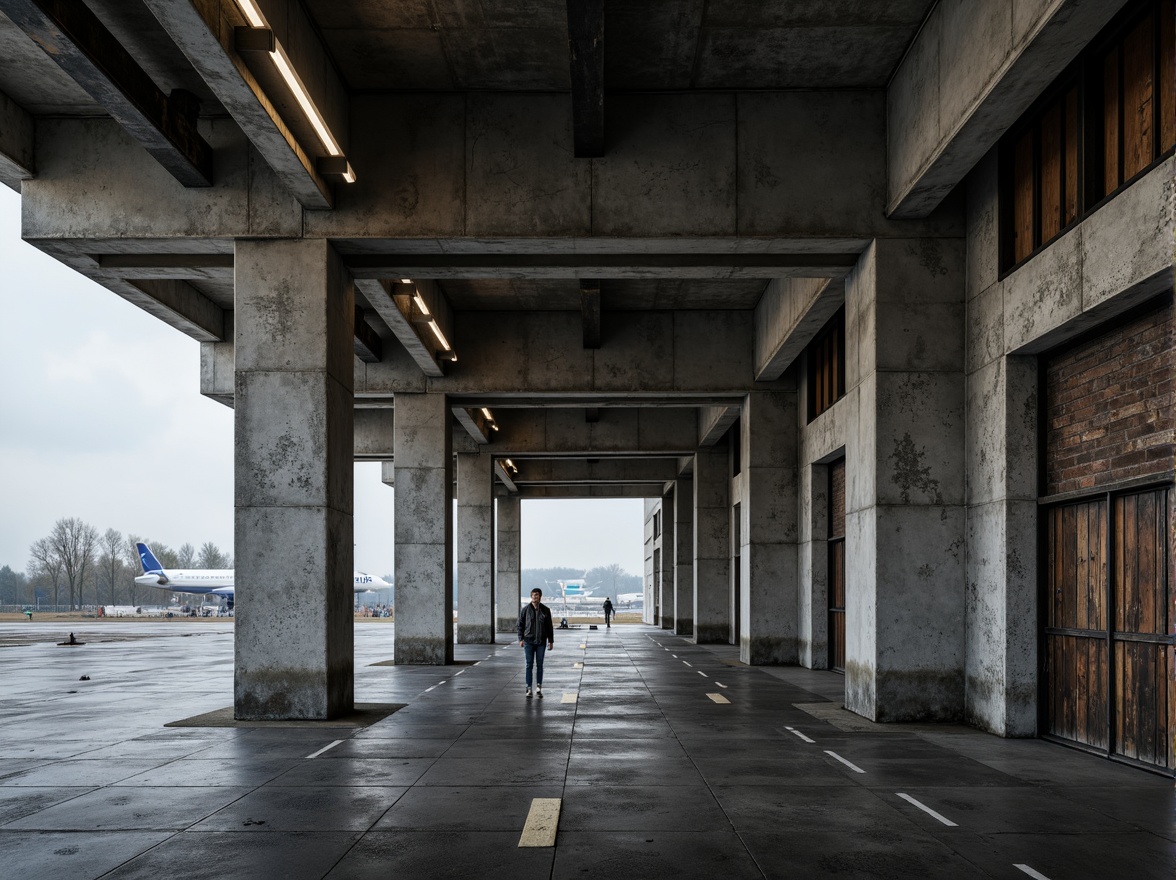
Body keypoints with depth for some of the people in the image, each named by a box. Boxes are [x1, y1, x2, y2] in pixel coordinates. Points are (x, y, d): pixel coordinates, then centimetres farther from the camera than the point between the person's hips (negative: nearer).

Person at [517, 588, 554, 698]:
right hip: (528, 641, -1)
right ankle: (529, 689, 3)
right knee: (529, 665, 0)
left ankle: (538, 688, 12)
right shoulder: (525, 609, -2)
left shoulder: (545, 610, 2)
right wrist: (521, 639, -7)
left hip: (541, 642, 1)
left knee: (539, 665, 5)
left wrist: (551, 641, 3)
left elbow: (549, 627, 6)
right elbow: (520, 625, 1)